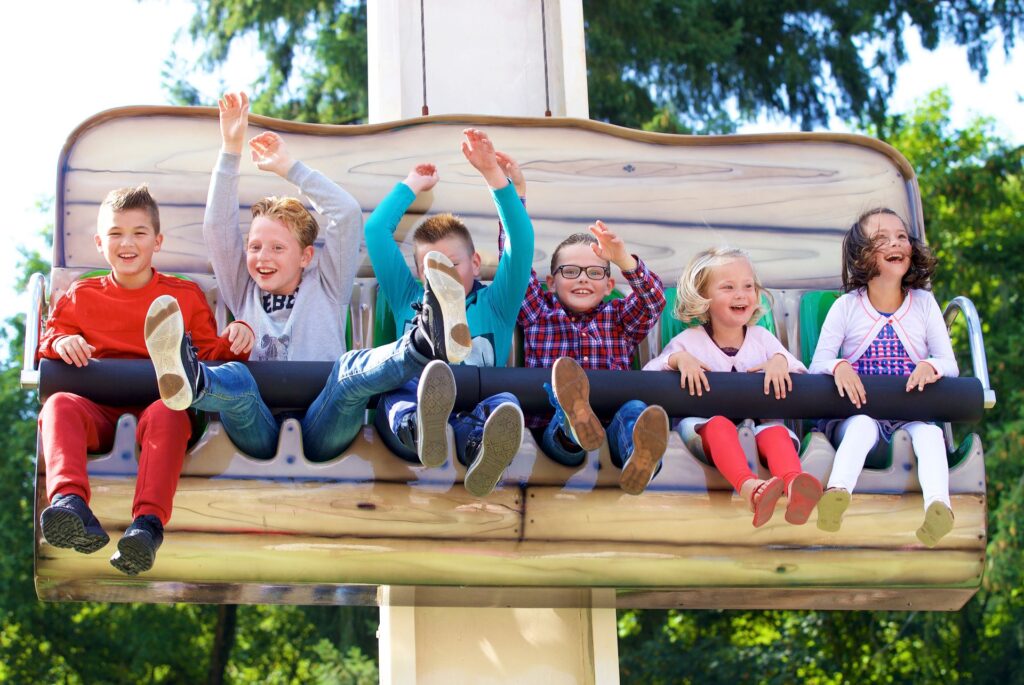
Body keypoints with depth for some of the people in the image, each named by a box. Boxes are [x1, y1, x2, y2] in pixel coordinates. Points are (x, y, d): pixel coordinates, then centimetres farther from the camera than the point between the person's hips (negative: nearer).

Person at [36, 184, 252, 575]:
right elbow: (45, 347, 18)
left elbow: (209, 353, 13)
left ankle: (149, 521, -56)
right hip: (98, 409, 1)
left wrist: (234, 341, -9)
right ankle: (69, 501, -58)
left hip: (158, 401, -1)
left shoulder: (185, 296, 19)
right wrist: (60, 342, -7)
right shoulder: (82, 296, 21)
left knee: (169, 412, -38)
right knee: (59, 404, -33)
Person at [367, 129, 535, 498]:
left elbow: (522, 239, 12)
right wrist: (412, 185, 39)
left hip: (475, 409, -1)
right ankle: (422, 430, -75)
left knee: (505, 403, -37)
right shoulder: (408, 300, 33)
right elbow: (375, 231, 31)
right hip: (410, 405, 1)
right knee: (393, 394, -36)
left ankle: (480, 449, -75)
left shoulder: (494, 305, 27)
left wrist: (492, 174, 5)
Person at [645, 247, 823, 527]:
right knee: (720, 425, -39)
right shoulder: (688, 341, 13)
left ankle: (793, 484, -70)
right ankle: (749, 486, -70)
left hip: (758, 421, 2)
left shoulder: (762, 338, 21)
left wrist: (781, 361, -8)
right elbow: (646, 375, 4)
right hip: (702, 425, -2)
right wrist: (678, 359, -15)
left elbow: (802, 375, 15)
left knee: (776, 431, -35)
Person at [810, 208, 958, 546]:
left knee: (929, 431, -33)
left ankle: (938, 506, -57)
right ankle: (837, 494, -63)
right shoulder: (847, 306, 5)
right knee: (862, 425, -36)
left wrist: (932, 366, -19)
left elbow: (950, 363, 6)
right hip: (859, 411, -1)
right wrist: (838, 367, -23)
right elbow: (817, 365, 2)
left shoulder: (924, 303, 9)